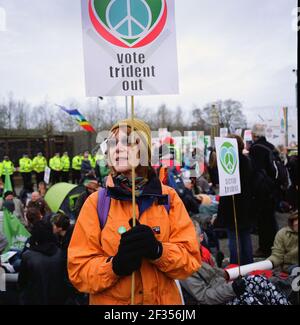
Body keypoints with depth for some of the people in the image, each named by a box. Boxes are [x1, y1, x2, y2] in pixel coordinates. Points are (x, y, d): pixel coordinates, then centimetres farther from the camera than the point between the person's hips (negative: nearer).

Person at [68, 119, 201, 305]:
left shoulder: (168, 198, -6)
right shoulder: (96, 202, -9)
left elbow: (191, 258, -9)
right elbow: (79, 268, -10)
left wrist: (158, 250, -27)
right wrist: (114, 265, -27)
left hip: (164, 299, 1)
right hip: (110, 300, -1)